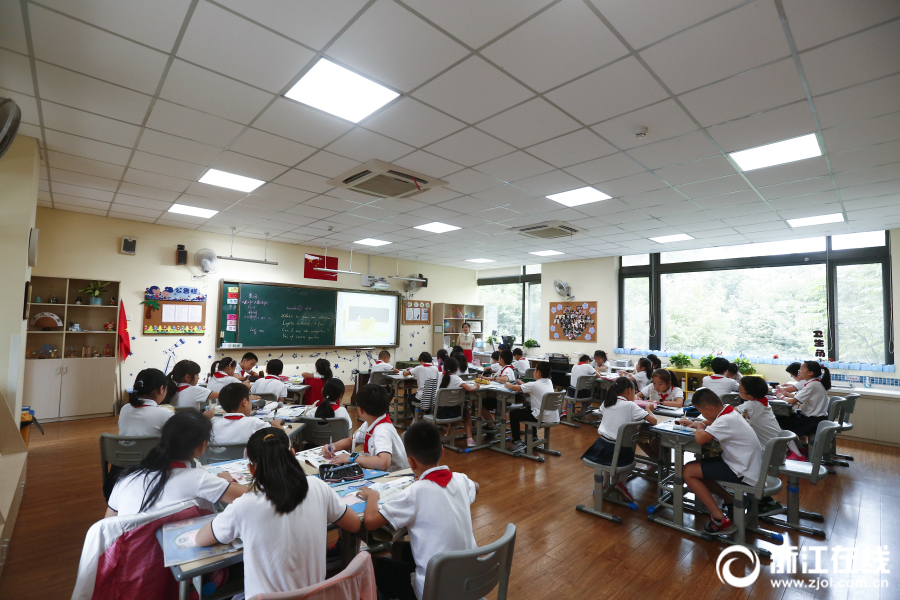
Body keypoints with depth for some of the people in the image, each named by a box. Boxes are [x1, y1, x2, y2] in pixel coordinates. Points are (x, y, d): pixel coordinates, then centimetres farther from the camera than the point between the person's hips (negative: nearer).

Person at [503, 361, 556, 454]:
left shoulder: (534, 385, -13)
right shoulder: (549, 382, 8)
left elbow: (513, 388, -7)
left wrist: (507, 384, 13)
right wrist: (522, 384, 19)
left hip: (543, 418, -8)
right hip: (554, 418, 8)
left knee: (513, 413, 6)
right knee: (528, 409, 34)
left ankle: (517, 443, 7)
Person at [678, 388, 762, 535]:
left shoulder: (726, 421, -27)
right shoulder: (730, 413, 2)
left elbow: (700, 438, -34)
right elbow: (712, 422, 25)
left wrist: (699, 426, -13)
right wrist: (693, 423, 10)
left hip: (744, 475, -10)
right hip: (748, 466, 10)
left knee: (689, 471, -11)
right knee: (697, 466, 15)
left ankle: (720, 519, -6)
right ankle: (731, 501, 17)